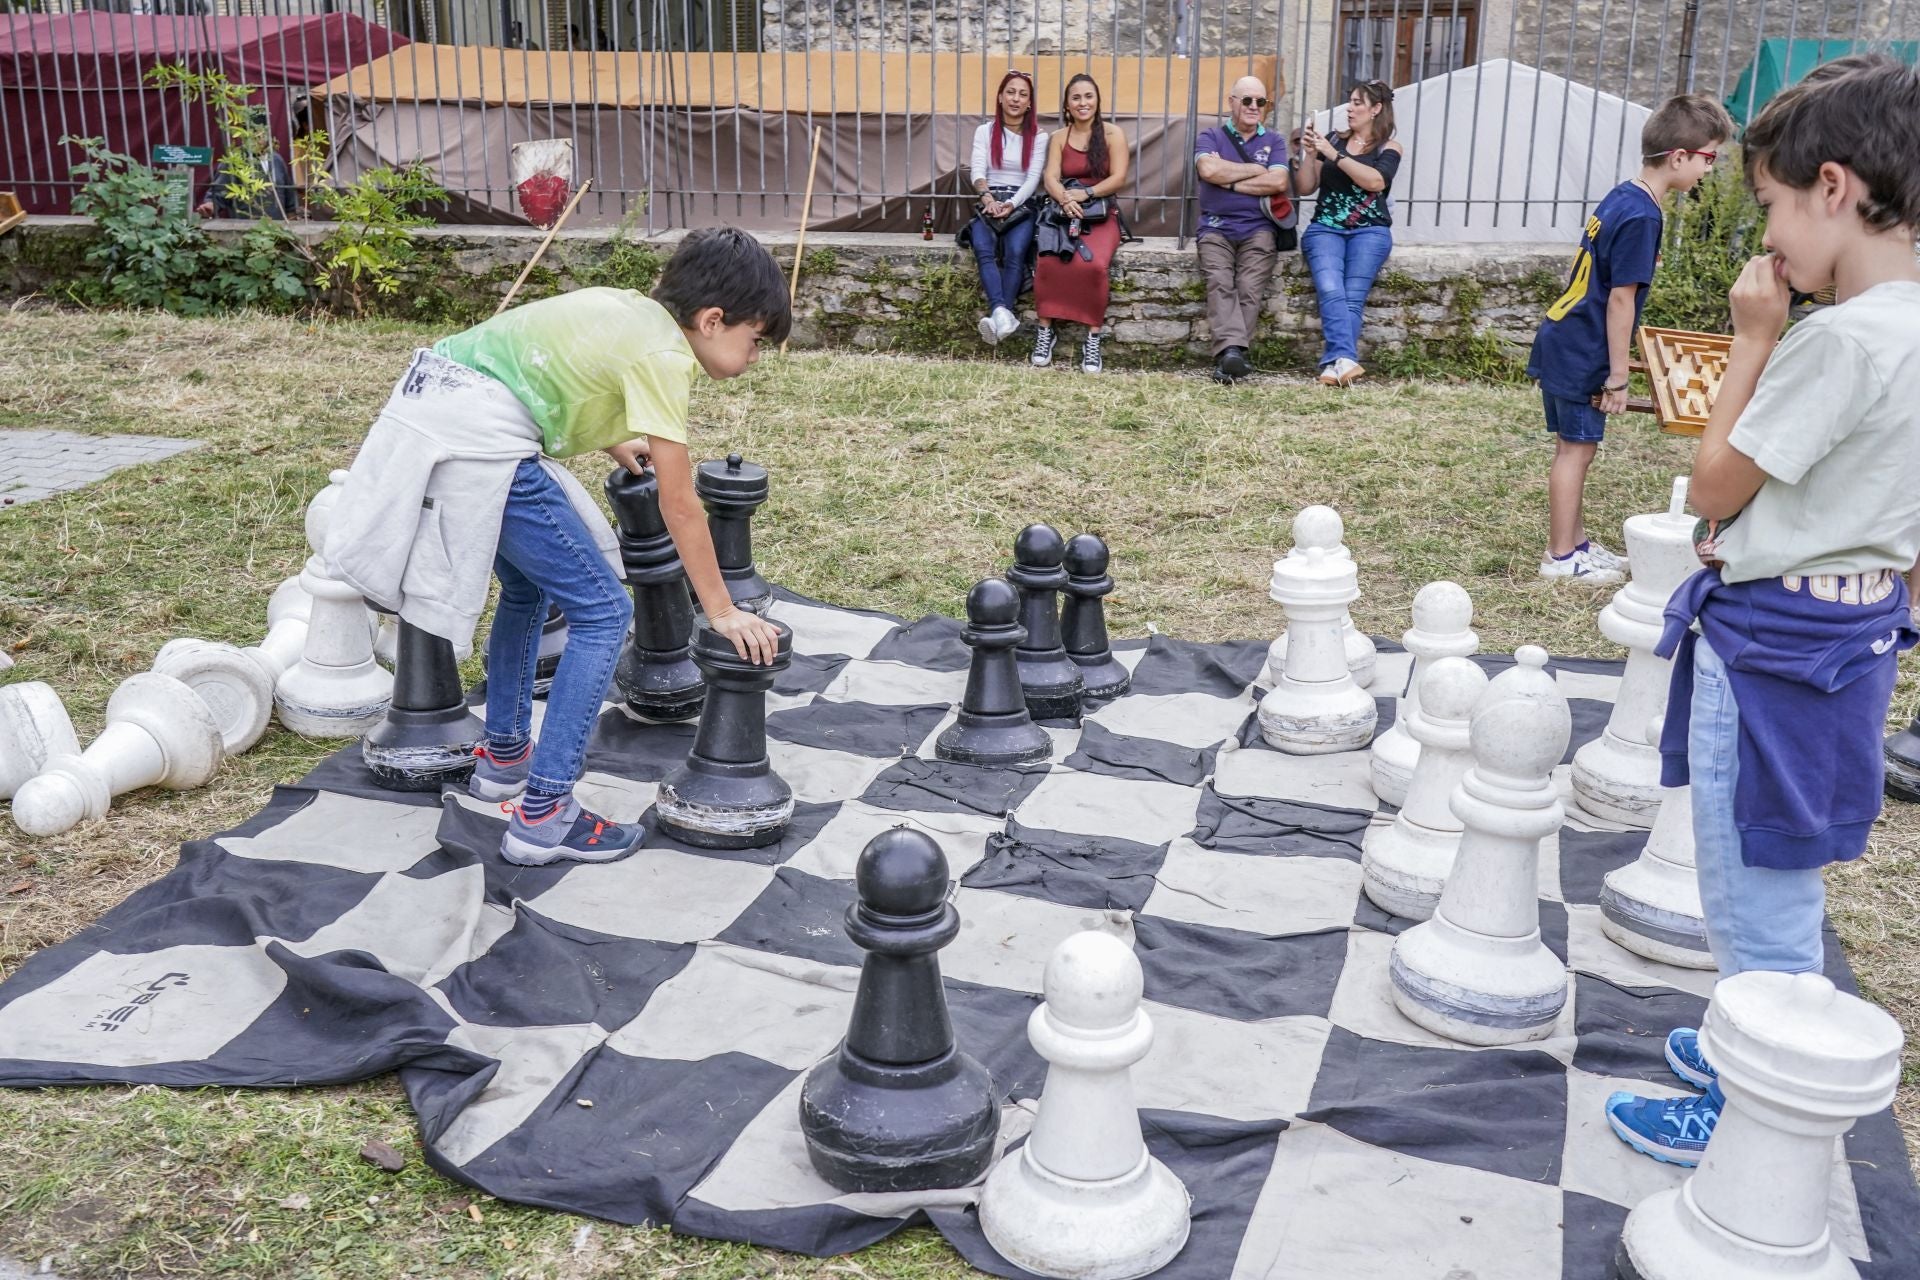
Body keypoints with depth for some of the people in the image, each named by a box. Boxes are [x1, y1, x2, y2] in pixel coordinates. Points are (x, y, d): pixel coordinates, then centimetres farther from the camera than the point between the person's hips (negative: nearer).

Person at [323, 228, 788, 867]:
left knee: (528, 587, 28)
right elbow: (680, 506, -8)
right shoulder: (662, 352, -8)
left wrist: (613, 440, 44)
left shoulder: (630, 309, 17)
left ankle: (504, 755, 41)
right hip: (477, 445, -10)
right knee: (602, 612, -3)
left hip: (427, 403, 10)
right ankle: (542, 816, -2)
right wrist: (723, 612, -2)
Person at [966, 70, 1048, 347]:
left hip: (1022, 204, 0)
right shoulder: (985, 131, 11)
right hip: (989, 202, 0)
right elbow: (977, 171, 0)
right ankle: (1002, 313, -49)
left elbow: (1033, 178, -1)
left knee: (1016, 251, -32)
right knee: (984, 249, -32)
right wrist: (988, 199, -20)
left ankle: (998, 316, -40)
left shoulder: (1038, 136, 8)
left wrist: (1011, 204, -18)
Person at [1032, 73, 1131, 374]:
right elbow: (1051, 178, -1)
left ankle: (1093, 337, -24)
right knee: (1048, 262, -30)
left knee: (1094, 265, -33)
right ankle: (1045, 330, -15)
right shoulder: (1059, 138, 12)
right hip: (1064, 213, 2)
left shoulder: (1112, 134, 4)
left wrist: (1086, 194, -20)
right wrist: (1065, 199, -23)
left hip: (1102, 214, -2)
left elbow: (1119, 178, -5)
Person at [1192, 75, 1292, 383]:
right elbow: (1209, 170, -9)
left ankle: (1227, 356, -33)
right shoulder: (1211, 137, 14)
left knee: (1250, 288, -24)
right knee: (1220, 283, -28)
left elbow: (1278, 182, -1)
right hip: (1216, 227, -1)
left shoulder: (1274, 141, 17)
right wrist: (1256, 169, 1)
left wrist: (1229, 181, -1)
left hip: (1257, 229, 1)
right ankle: (1232, 350, -44)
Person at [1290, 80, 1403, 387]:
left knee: (1353, 298, -24)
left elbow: (1375, 181, -10)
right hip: (1325, 227, 1)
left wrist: (1333, 155, -12)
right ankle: (1344, 360, -44)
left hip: (1369, 231, -1)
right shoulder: (1333, 141, 19)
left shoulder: (1389, 149, 11)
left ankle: (1333, 365, -37)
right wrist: (1309, 154, -2)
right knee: (1331, 291, -27)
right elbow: (1305, 188, 15)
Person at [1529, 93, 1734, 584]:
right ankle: (1561, 557, 8)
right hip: (1582, 354, -9)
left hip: (1563, 341, 9)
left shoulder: (1620, 197, 8)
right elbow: (1620, 300, -19)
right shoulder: (1642, 216, -18)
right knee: (1576, 448, -1)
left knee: (1575, 447, 15)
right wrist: (1617, 377, -15)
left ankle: (1576, 542, 25)